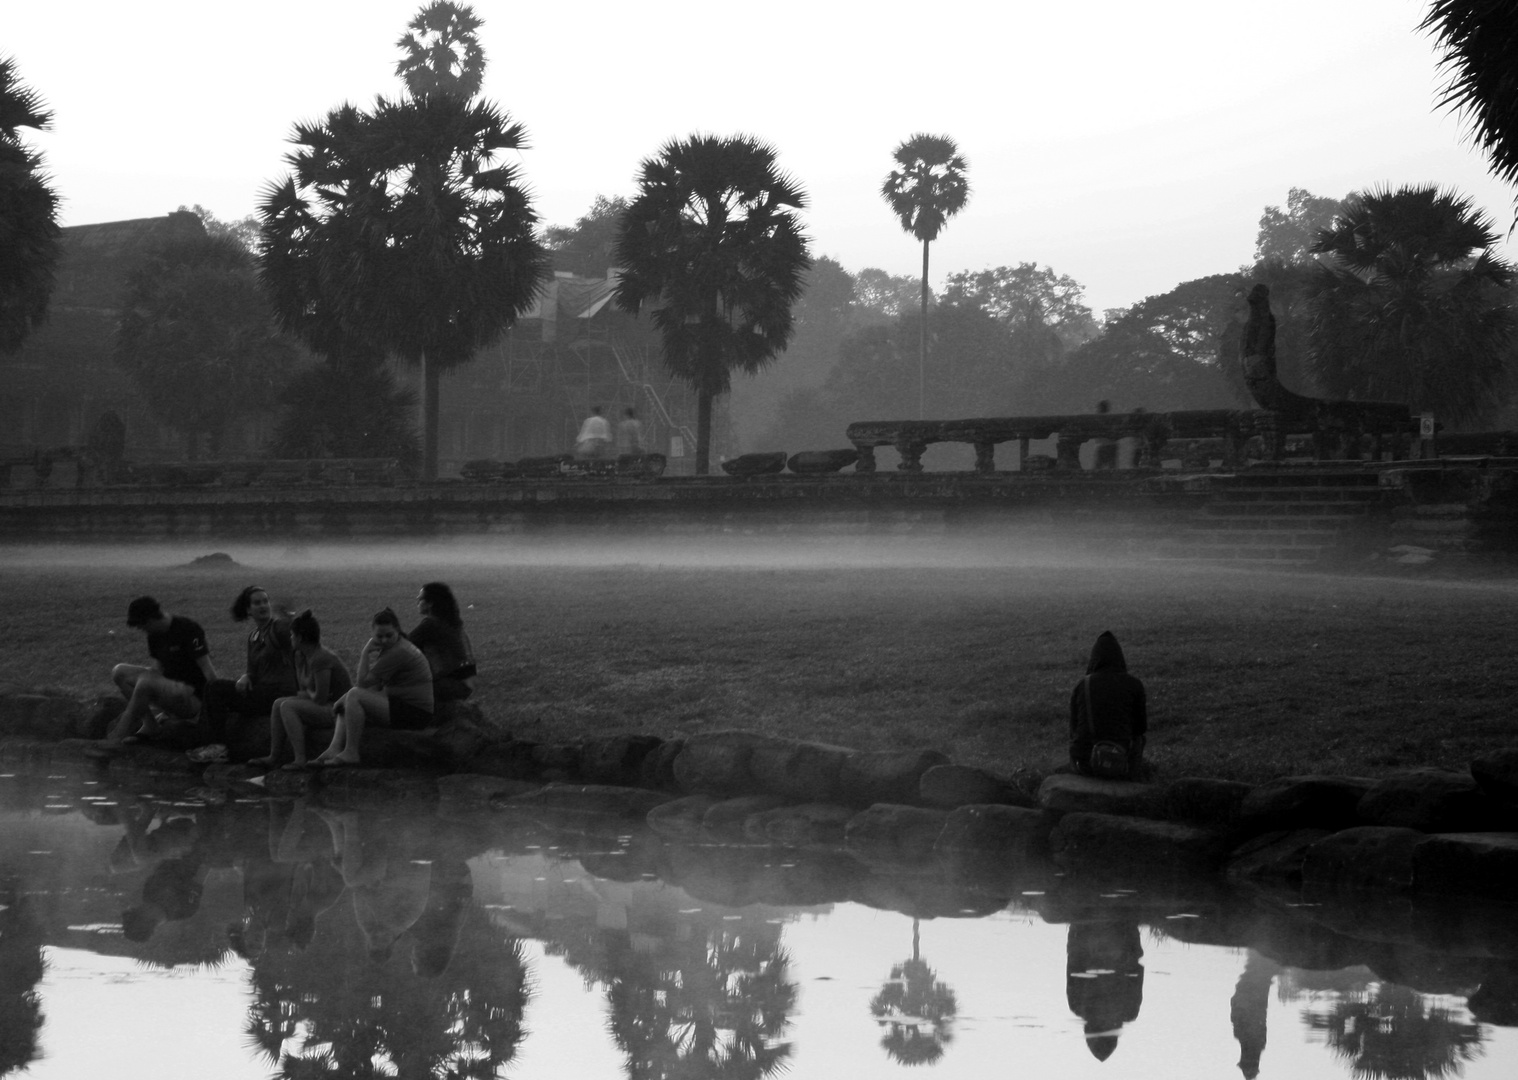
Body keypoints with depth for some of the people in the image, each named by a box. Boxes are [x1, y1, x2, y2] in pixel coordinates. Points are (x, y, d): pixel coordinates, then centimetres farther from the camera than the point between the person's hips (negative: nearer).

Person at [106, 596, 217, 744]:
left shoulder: (188, 629, -17)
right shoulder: (155, 635, 8)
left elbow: (209, 673, -19)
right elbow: (157, 667, 8)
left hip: (193, 697, -9)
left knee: (145, 682, -33)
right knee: (119, 672, -2)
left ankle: (117, 737, -20)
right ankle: (149, 726, -8)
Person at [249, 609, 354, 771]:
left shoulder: (320, 659, -22)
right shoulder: (300, 656, 7)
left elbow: (320, 698, -21)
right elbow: (304, 690, 14)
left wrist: (308, 693, -2)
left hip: (338, 710, -10)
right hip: (326, 707, 10)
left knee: (287, 706, -21)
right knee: (278, 703, 3)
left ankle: (300, 759, -24)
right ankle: (273, 757, 1)